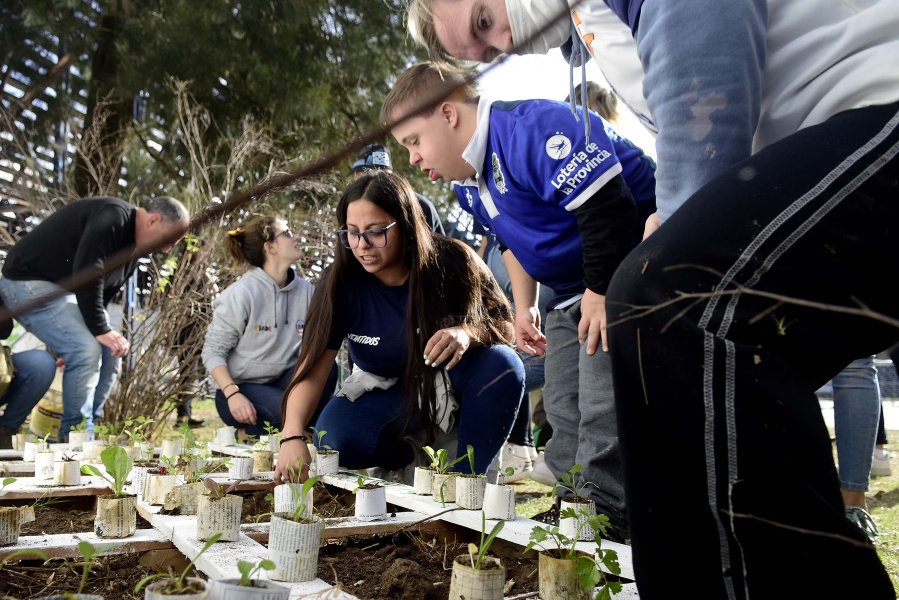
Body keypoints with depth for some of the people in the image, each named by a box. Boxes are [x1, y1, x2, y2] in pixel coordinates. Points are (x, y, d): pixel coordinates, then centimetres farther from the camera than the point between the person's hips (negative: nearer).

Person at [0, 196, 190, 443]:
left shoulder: (132, 247, 9)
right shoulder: (113, 217, -22)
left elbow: (105, 290, 11)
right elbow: (87, 272, -29)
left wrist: (103, 329, -1)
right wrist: (100, 330, -25)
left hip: (64, 290, 10)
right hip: (28, 283, -10)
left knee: (110, 352, 5)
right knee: (86, 350, -22)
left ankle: (90, 430, 11)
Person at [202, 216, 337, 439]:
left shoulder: (304, 289, -2)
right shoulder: (241, 294, -16)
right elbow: (212, 352, -12)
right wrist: (233, 394, -25)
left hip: (283, 381, 5)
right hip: (241, 387, -5)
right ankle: (247, 432, 0)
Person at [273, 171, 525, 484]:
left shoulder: (452, 261, -21)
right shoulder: (340, 284, -18)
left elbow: (504, 323, -13)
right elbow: (312, 369, -24)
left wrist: (468, 332, -37)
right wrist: (292, 436, -41)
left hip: (452, 380, 0)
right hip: (384, 388, 1)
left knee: (502, 365, -31)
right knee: (338, 439, -29)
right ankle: (414, 454, 2)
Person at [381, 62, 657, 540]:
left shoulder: (530, 130, -26)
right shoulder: (471, 182, 7)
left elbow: (606, 206, -31)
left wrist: (603, 293, -25)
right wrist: (524, 307, 15)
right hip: (571, 293, 10)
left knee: (603, 412, -14)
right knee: (564, 413, 11)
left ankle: (607, 522, -2)